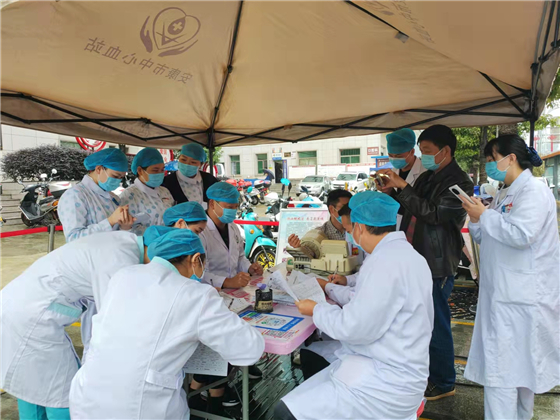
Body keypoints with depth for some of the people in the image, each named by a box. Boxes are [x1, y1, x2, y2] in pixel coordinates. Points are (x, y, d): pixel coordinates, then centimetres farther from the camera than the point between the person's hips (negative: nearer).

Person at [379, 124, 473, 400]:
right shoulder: (427, 178, 12)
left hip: (436, 265, -9)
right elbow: (406, 208, 18)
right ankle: (425, 369, 40)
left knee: (436, 324, 3)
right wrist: (391, 190, 1)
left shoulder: (459, 183, -14)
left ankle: (444, 383, 23)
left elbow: (433, 213, -24)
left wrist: (402, 187, -24)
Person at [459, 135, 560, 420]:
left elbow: (521, 235, -27)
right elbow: (487, 238, 19)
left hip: (519, 297, -9)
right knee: (519, 364, 21)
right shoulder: (505, 195, 15)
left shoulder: (534, 192, -13)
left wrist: (484, 214, -16)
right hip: (503, 292, 9)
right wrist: (475, 220, 0)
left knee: (501, 368, -6)